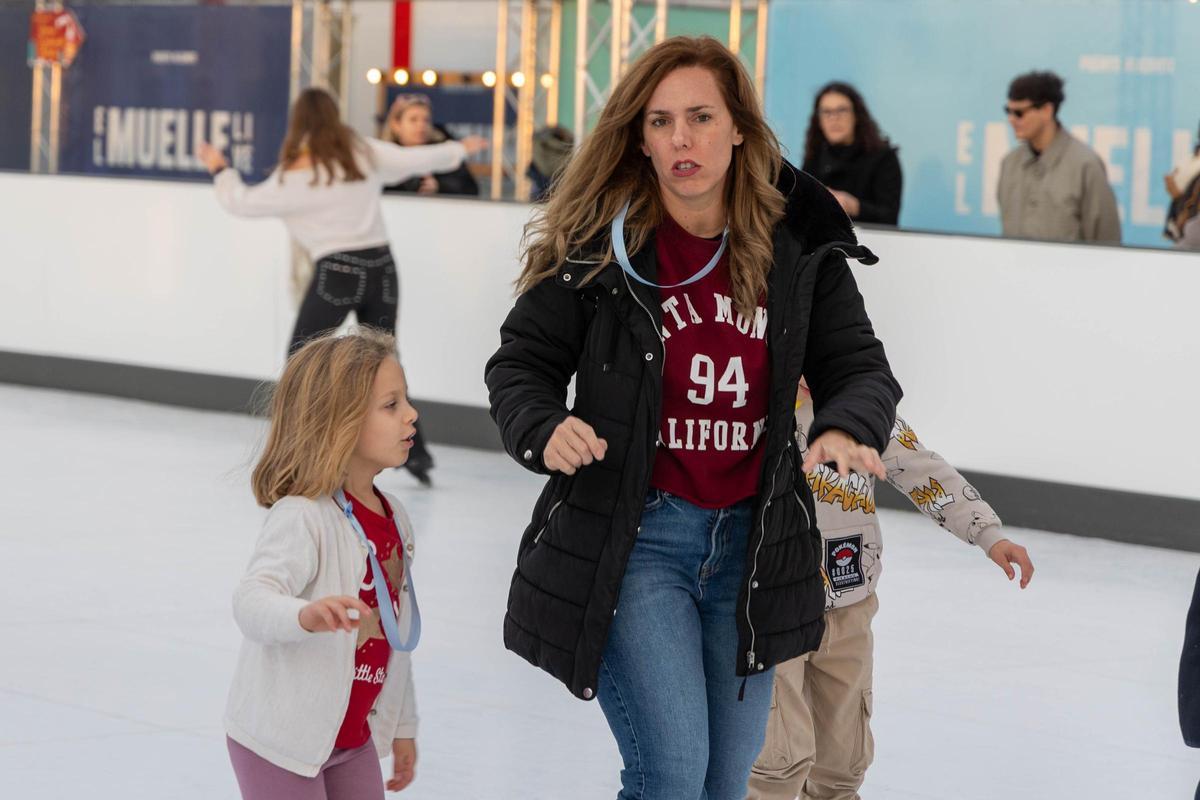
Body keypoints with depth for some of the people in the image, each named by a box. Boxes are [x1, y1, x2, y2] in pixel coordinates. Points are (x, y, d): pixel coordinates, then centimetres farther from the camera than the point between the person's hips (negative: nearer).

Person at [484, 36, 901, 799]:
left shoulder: (799, 243, -2)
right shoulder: (597, 244, -9)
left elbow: (860, 364, 0)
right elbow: (520, 363, -2)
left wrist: (849, 426, -23)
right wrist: (544, 431, -23)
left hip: (751, 542, 4)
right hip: (631, 536, -4)